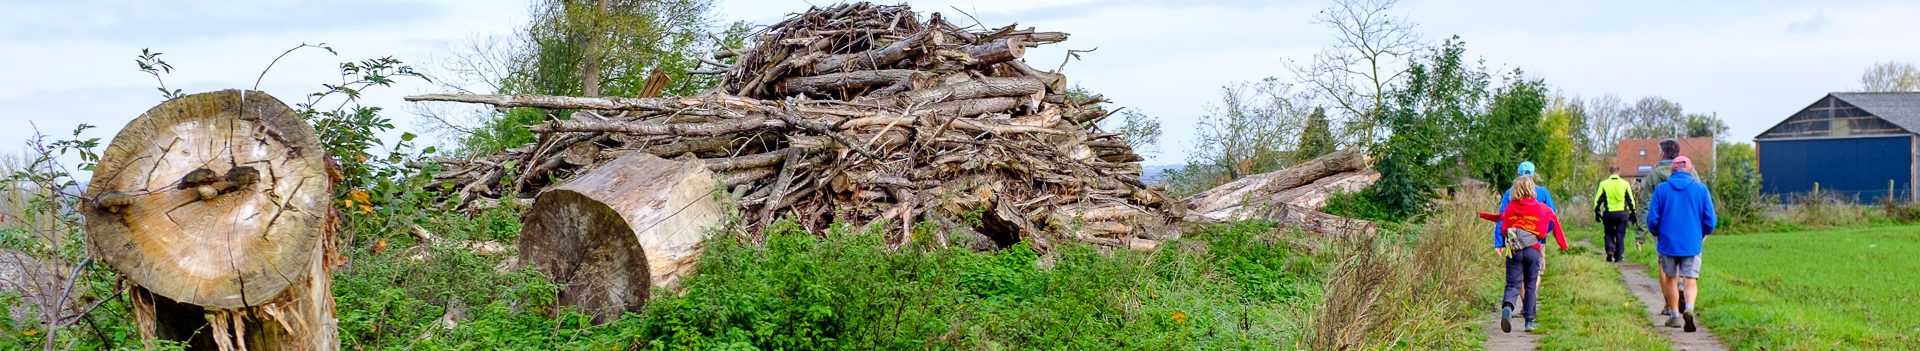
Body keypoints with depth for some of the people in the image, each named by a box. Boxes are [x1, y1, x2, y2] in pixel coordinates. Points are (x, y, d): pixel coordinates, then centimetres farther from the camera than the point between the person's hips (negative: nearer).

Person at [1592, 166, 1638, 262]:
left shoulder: (1603, 184, -1)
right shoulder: (1625, 184, 2)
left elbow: (1597, 200, 0)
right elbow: (1631, 200, 5)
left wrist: (1597, 213, 8)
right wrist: (1633, 213, 12)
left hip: (1608, 214, 0)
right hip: (1622, 213, 0)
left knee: (1609, 234, 14)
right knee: (1620, 235, 7)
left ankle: (1610, 250, -9)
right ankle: (1619, 256, 6)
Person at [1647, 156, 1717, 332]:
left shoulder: (1661, 189, -2)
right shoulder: (1701, 189, -1)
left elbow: (1652, 219, -2)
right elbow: (1710, 220, -1)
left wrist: (1657, 235, 18)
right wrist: (1703, 234, 20)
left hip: (1668, 243, 1)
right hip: (1692, 243, -1)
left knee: (1671, 279, 16)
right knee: (1690, 281, 2)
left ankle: (1674, 316, 24)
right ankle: (1689, 308, -25)